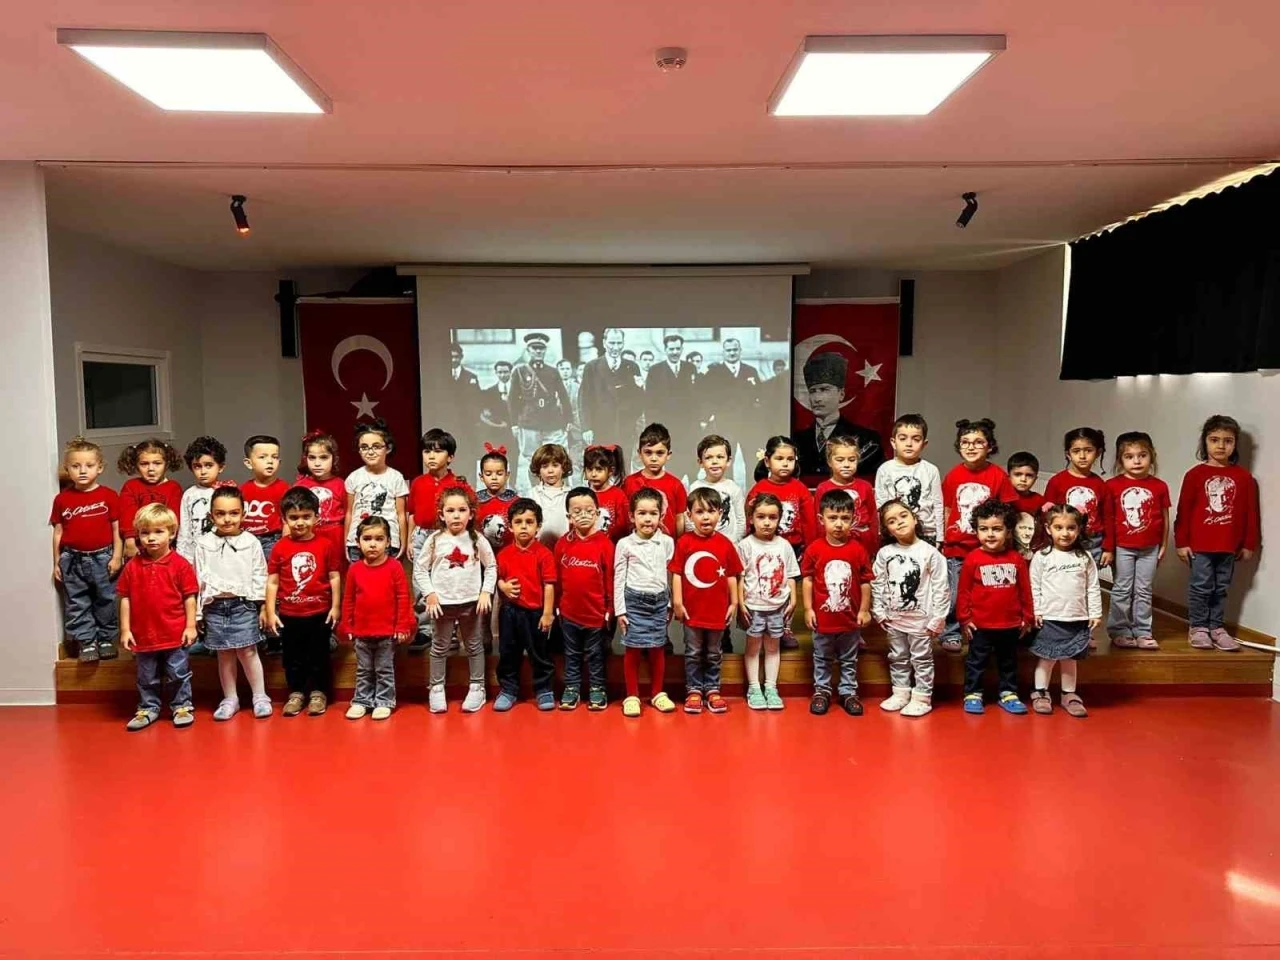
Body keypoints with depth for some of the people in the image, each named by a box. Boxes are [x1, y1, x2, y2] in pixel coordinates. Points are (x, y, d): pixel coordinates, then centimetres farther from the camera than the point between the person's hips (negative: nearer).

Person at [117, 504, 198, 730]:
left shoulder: (180, 565, -7)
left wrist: (190, 626, -7)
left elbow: (189, 597, -5)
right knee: (146, 677, 16)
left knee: (179, 674, 9)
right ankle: (148, 708, 30)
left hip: (175, 634, -3)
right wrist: (125, 629, 0)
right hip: (143, 634, 3)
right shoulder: (133, 567, 1)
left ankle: (182, 706, 22)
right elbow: (125, 599, 4)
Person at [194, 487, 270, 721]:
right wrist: (196, 612, 3)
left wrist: (262, 608, -1)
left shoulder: (251, 542, -2)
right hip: (215, 606, 2)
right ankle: (230, 699, 21)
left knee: (247, 651, -1)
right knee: (224, 655, 10)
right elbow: (199, 579, 4)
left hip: (244, 604, -2)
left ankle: (260, 696, 11)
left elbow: (259, 577, 1)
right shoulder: (204, 544, 2)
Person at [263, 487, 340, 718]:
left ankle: (318, 692, 25)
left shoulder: (326, 545, -6)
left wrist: (335, 607, -3)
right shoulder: (280, 548, -4)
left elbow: (334, 577, -1)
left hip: (320, 612, -1)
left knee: (319, 655, 11)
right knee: (293, 657, 14)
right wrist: (270, 612, -4)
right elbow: (272, 582, -1)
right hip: (289, 615, 1)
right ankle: (296, 693, 29)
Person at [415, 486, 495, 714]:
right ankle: (436, 688, 22)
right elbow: (420, 569, -1)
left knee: (475, 646, 11)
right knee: (439, 647, 10)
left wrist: (486, 592, -5)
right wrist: (429, 594, -8)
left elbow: (491, 567, 4)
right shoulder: (435, 540, -5)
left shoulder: (477, 540, -4)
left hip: (471, 602, 1)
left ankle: (477, 688, 23)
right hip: (442, 603, 0)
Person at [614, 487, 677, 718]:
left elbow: (671, 575, 8)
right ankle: (632, 696, 13)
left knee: (658, 649, 9)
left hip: (659, 601, 2)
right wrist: (620, 610, -4)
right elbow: (619, 579, -1)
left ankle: (657, 693, 22)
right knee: (633, 650, 2)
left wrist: (671, 603, 7)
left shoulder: (667, 542, 2)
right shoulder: (624, 544, -3)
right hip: (634, 601, -2)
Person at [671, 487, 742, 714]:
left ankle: (712, 690, 27)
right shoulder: (683, 542, -8)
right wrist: (677, 602, -8)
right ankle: (693, 691, 22)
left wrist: (734, 603, 4)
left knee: (713, 654, 15)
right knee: (693, 653, 11)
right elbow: (676, 574, -5)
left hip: (717, 609, 2)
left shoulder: (725, 543, -3)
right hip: (692, 609, -1)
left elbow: (731, 575, 3)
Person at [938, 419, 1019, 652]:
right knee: (953, 595, 9)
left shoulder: (998, 475, -7)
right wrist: (942, 541, 5)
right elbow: (947, 511, 5)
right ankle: (950, 634, 25)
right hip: (956, 547, 1)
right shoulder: (952, 475, -2)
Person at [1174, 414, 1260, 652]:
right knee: (1201, 587, 3)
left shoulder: (1244, 477, 2)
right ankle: (1198, 627, 14)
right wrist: (1181, 542, -4)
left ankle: (1216, 627, 22)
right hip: (1199, 544, -2)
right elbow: (1184, 511, -3)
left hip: (1229, 545, 3)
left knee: (1221, 588, 12)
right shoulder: (1195, 475, -4)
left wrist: (1249, 544, 5)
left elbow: (1251, 513, 6)